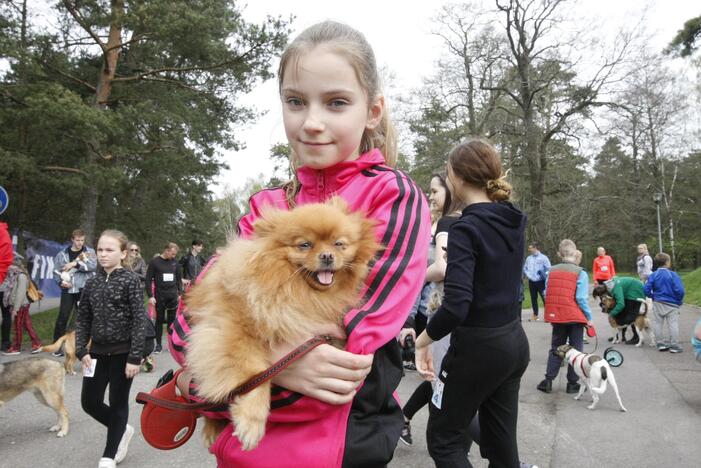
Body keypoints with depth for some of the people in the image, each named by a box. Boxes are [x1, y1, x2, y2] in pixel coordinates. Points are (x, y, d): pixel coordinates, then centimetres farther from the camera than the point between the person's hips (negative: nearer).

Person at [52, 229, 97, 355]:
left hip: (84, 290, 0)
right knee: (63, 317, -2)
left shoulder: (89, 252, 3)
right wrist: (61, 281, -8)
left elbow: (93, 265, -13)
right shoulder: (63, 254, 6)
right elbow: (56, 270, 9)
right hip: (67, 290, 0)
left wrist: (75, 263, -18)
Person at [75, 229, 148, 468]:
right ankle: (122, 429, 34)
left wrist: (135, 357, -17)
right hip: (98, 352, 5)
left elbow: (140, 320, -14)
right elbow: (83, 319, 10)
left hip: (123, 352, -5)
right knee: (89, 402, 9)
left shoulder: (130, 280, -11)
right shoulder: (92, 283, 5)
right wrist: (82, 351, -2)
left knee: (118, 404, 6)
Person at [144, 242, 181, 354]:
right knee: (159, 320, 4)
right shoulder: (154, 262, -4)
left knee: (172, 320, 5)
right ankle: (158, 345, 12)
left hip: (173, 295, 3)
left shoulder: (175, 262, 7)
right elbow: (148, 279, -5)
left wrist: (180, 293, 8)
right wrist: (150, 296, -9)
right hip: (160, 296, -3)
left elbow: (179, 278, 14)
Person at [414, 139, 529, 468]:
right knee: (501, 440, 17)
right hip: (514, 342, 8)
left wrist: (423, 339, -13)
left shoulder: (466, 229, -19)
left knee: (443, 438, 10)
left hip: (478, 347, -8)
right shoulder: (513, 222, 4)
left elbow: (456, 306, -27)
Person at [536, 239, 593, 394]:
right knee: (575, 351, 10)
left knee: (555, 348, 15)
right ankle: (572, 383, 14)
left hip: (556, 317, 3)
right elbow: (581, 298, -14)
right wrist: (588, 317, -4)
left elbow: (547, 295, 2)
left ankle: (548, 380, 13)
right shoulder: (580, 273, -10)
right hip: (575, 317, -3)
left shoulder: (552, 271, 1)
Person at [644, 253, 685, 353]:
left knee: (658, 323, 12)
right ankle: (674, 345, 6)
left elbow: (646, 290, -8)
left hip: (657, 304, 4)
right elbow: (680, 290, -19)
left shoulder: (653, 275, -4)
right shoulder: (673, 275, -14)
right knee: (673, 324, 3)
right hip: (671, 304, -3)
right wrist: (679, 300, -2)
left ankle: (661, 343, 19)